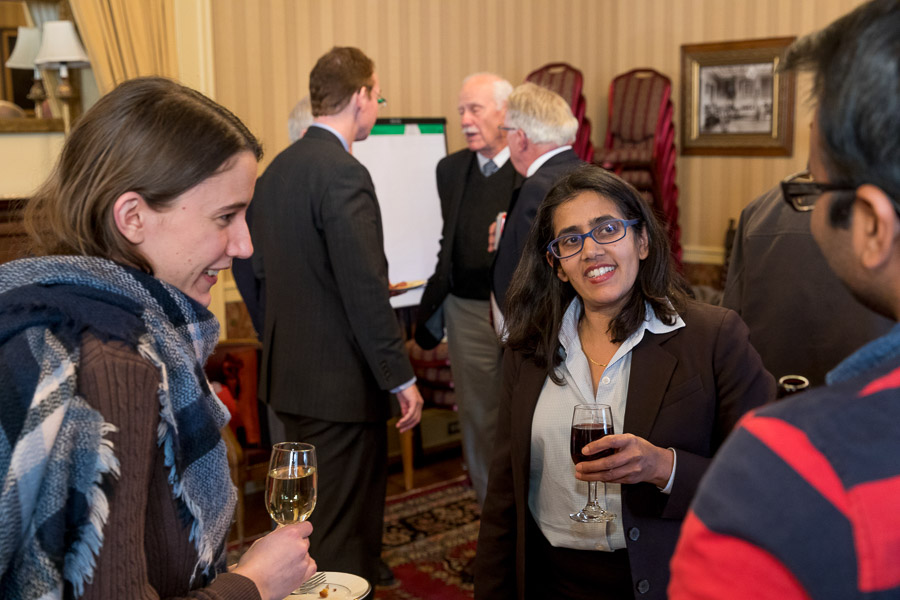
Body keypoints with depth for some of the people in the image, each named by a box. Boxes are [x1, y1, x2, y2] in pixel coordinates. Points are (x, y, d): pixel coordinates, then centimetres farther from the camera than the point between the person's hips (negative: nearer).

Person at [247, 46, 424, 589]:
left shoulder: (277, 169, 9)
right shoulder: (345, 174, -19)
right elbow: (366, 289, -22)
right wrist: (401, 377, -15)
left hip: (288, 374, 9)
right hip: (340, 381, -9)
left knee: (312, 518, 22)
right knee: (344, 529, 2)